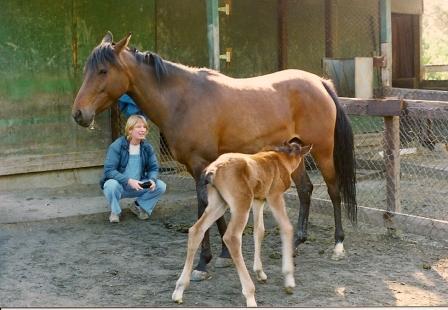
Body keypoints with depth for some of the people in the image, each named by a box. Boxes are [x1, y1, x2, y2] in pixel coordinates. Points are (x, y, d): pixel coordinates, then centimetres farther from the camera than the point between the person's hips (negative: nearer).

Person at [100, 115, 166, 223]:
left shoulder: (147, 147, -3)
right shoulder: (117, 146, -18)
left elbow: (153, 168, 3)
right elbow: (109, 170, -23)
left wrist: (152, 179, -22)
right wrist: (128, 181, -36)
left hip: (138, 186, 4)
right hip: (118, 185, -4)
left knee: (161, 186, -15)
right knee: (111, 185, -38)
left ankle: (138, 206, 10)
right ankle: (115, 211, -7)